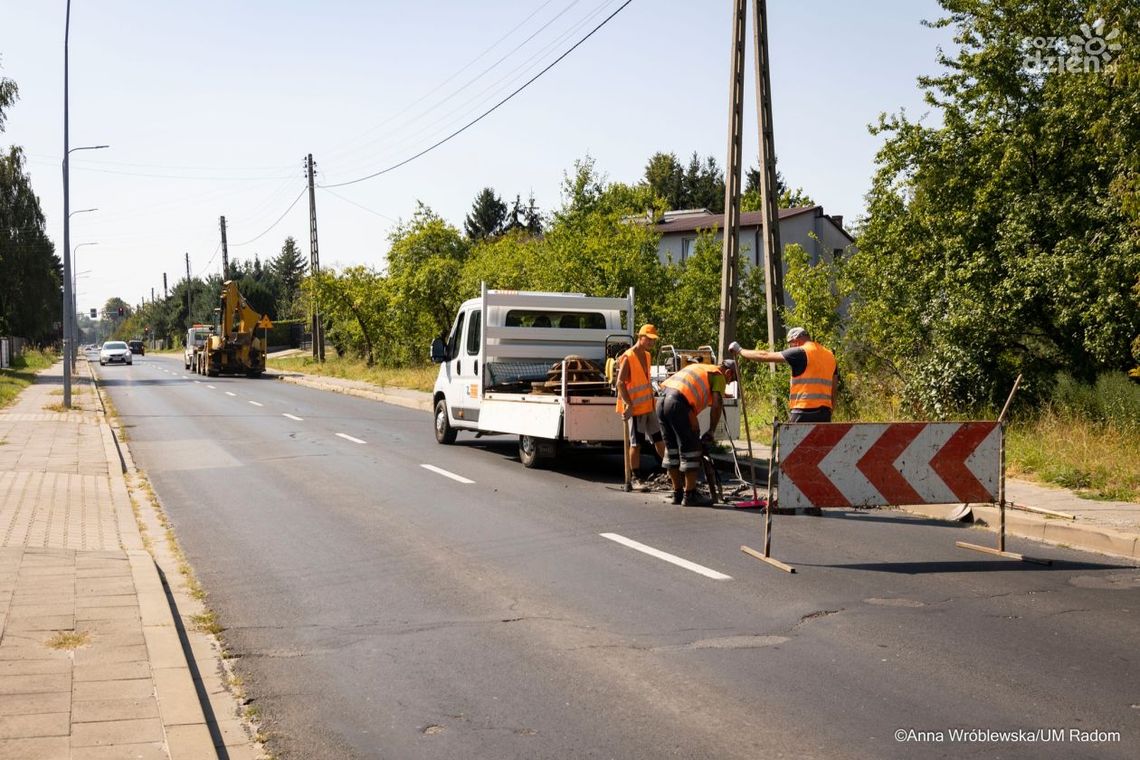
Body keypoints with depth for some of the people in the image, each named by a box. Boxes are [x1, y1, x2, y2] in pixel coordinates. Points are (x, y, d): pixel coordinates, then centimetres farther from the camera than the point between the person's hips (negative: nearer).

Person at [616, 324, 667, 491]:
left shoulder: (646, 356, 12)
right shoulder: (628, 358, -13)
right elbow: (620, 382, -18)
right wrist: (628, 404, -25)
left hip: (648, 406, 8)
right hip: (635, 408, -7)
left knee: (659, 439, 11)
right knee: (636, 444, -3)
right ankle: (634, 479, 3)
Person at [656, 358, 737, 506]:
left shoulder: (699, 368, 33)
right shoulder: (718, 376, 9)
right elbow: (717, 404, -4)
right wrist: (711, 431, 3)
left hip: (662, 401, 8)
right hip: (679, 404, -8)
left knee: (672, 450, 16)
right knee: (690, 450, 1)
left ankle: (677, 494, 23)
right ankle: (690, 495, 4)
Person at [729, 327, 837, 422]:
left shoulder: (802, 352, -4)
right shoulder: (830, 356, 16)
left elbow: (765, 356, 0)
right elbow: (833, 389, 16)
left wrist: (740, 351, 12)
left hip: (804, 412, -7)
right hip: (824, 413, 7)